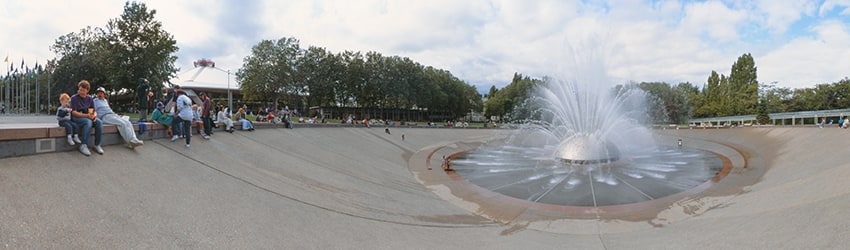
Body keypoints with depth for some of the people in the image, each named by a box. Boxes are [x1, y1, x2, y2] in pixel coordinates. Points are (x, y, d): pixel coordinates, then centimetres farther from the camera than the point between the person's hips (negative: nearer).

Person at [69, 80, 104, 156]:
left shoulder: (90, 99, 9)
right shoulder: (74, 98, -5)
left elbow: (94, 111, 8)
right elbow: (74, 113, -14)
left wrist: (94, 115, -17)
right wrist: (87, 115, -28)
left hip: (88, 118, 4)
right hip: (76, 118, -4)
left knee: (99, 122, -27)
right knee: (88, 122, -37)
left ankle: (97, 145, -19)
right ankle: (83, 145, -34)